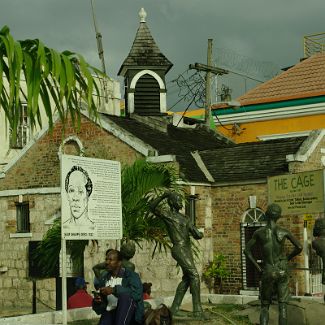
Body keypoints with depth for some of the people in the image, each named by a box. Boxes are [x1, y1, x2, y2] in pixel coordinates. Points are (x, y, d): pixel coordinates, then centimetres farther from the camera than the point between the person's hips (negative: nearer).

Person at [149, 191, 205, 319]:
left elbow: (197, 235, 15)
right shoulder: (167, 215, -1)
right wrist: (163, 196, -26)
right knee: (194, 276, -15)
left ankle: (175, 307, 20)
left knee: (187, 279, 11)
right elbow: (152, 207, -19)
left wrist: (198, 234, -8)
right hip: (179, 250, -8)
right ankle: (197, 310, -14)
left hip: (187, 250, 8)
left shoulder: (185, 218, 20)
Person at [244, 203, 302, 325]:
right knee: (282, 306, 3)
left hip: (268, 272, 0)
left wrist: (258, 267, 5)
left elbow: (246, 250, -1)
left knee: (265, 306, 11)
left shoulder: (258, 232, -4)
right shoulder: (284, 232, -5)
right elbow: (299, 247, -1)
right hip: (282, 272, 0)